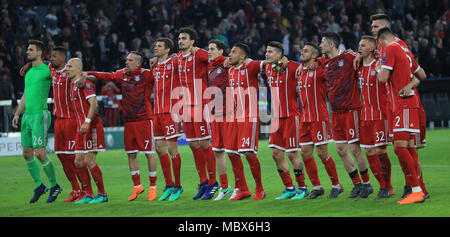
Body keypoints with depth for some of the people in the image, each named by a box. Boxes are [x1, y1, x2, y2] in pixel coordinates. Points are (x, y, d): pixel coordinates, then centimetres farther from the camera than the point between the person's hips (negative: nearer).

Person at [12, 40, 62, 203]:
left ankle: (54, 186, 4)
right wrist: (17, 113, 20)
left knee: (40, 153, -11)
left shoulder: (47, 70, -6)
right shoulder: (29, 73, 18)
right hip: (27, 116, 8)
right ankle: (39, 186, 20)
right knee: (26, 153, 7)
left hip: (40, 115, -8)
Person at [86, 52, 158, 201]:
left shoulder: (146, 74, -6)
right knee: (131, 153, 8)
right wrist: (89, 74, 28)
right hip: (128, 120, 6)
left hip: (144, 120, -6)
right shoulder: (123, 74, 11)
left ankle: (152, 187, 6)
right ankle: (137, 186, 20)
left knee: (149, 153, -2)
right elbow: (108, 76, 27)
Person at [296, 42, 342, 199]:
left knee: (322, 153, -5)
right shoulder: (300, 71, 12)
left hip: (319, 119, -7)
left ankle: (336, 185, 10)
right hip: (305, 120, 7)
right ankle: (316, 187, 15)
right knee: (305, 154, 5)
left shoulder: (319, 70, -9)